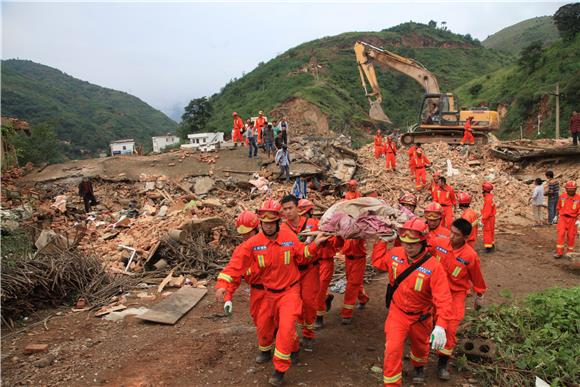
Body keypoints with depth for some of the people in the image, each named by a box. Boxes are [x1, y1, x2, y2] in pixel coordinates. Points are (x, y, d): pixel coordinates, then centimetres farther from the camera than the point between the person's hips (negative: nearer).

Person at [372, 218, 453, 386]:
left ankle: (419, 367, 60)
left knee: (420, 346, 26)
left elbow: (443, 299, -31)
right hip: (397, 313, 1)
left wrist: (440, 326, -41)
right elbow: (377, 262, 7)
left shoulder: (434, 266, -27)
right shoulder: (394, 254, -14)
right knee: (393, 350, -9)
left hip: (420, 317, -1)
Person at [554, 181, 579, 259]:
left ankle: (570, 252, 25)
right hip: (562, 218, 1)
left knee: (571, 236, 8)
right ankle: (559, 252, -4)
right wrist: (557, 216, 14)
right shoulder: (562, 196, -2)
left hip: (572, 219, -1)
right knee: (561, 234, -7)